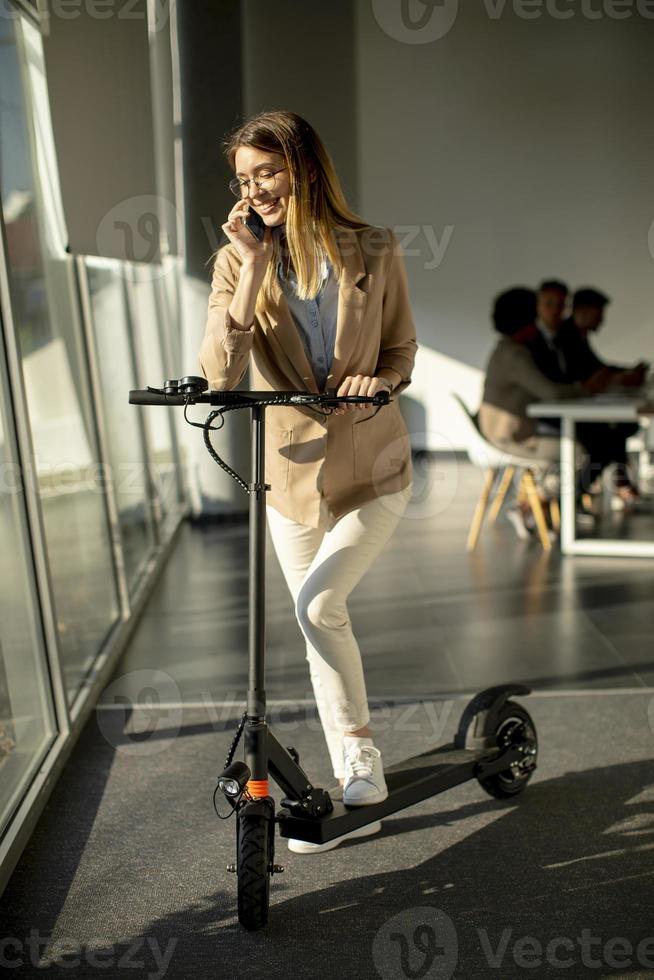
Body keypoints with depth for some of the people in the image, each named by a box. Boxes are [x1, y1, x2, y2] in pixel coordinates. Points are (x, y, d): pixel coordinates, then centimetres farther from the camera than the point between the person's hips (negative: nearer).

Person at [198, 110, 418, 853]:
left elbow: (401, 351, 6)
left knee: (319, 604, -20)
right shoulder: (237, 261, -4)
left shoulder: (373, 253, -5)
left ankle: (358, 752, 4)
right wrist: (253, 271, -23)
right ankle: (356, 782, 27)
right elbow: (218, 376, -17)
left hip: (374, 468, -2)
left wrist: (377, 379, -17)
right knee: (323, 626, 10)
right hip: (294, 473, 3)